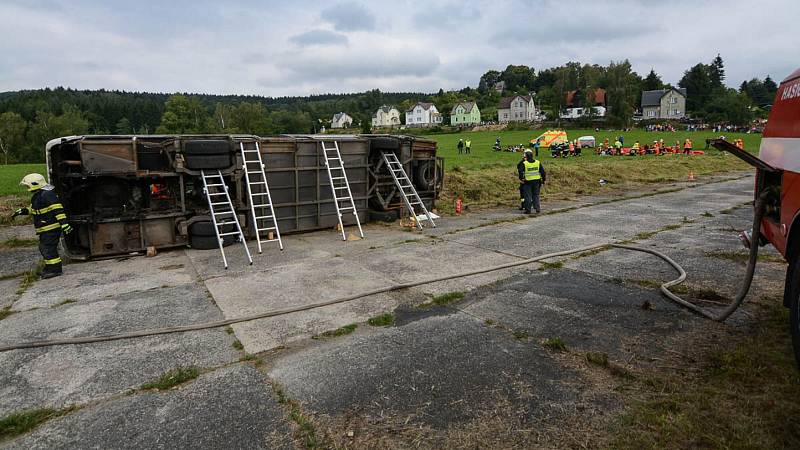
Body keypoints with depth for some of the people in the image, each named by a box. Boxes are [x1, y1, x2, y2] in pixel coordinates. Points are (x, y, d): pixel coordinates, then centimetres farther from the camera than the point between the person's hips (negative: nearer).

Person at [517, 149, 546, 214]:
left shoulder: (524, 163, -9)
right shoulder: (538, 162, 3)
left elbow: (520, 171, -16)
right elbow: (543, 172, 5)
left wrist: (521, 178, -4)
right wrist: (543, 179, 14)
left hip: (527, 182, -3)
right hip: (536, 181, 3)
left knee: (528, 196, 2)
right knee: (536, 195, 15)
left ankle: (528, 209, 3)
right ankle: (537, 208, 11)